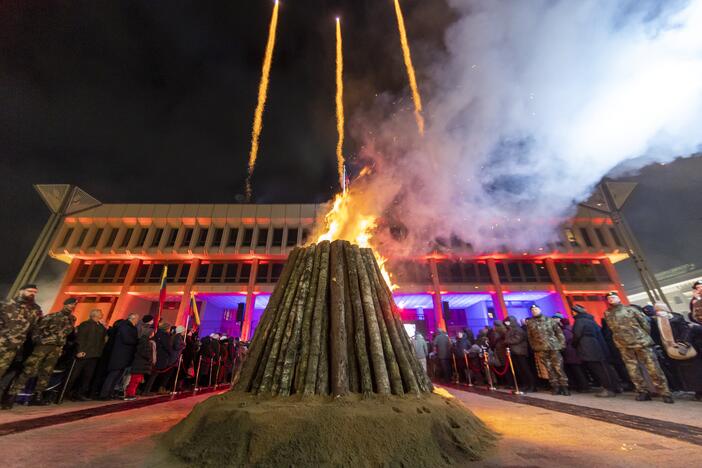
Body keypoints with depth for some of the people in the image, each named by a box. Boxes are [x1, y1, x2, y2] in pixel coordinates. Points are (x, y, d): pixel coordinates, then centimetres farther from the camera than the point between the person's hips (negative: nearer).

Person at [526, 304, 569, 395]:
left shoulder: (550, 320, 3)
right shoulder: (530, 323, 6)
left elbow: (559, 332, 3)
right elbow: (530, 337, 10)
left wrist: (561, 345, -5)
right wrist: (534, 349, 9)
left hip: (554, 347, -1)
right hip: (541, 350, 1)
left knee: (558, 368, -2)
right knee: (549, 369, 5)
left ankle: (564, 386, 9)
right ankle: (555, 387, 14)